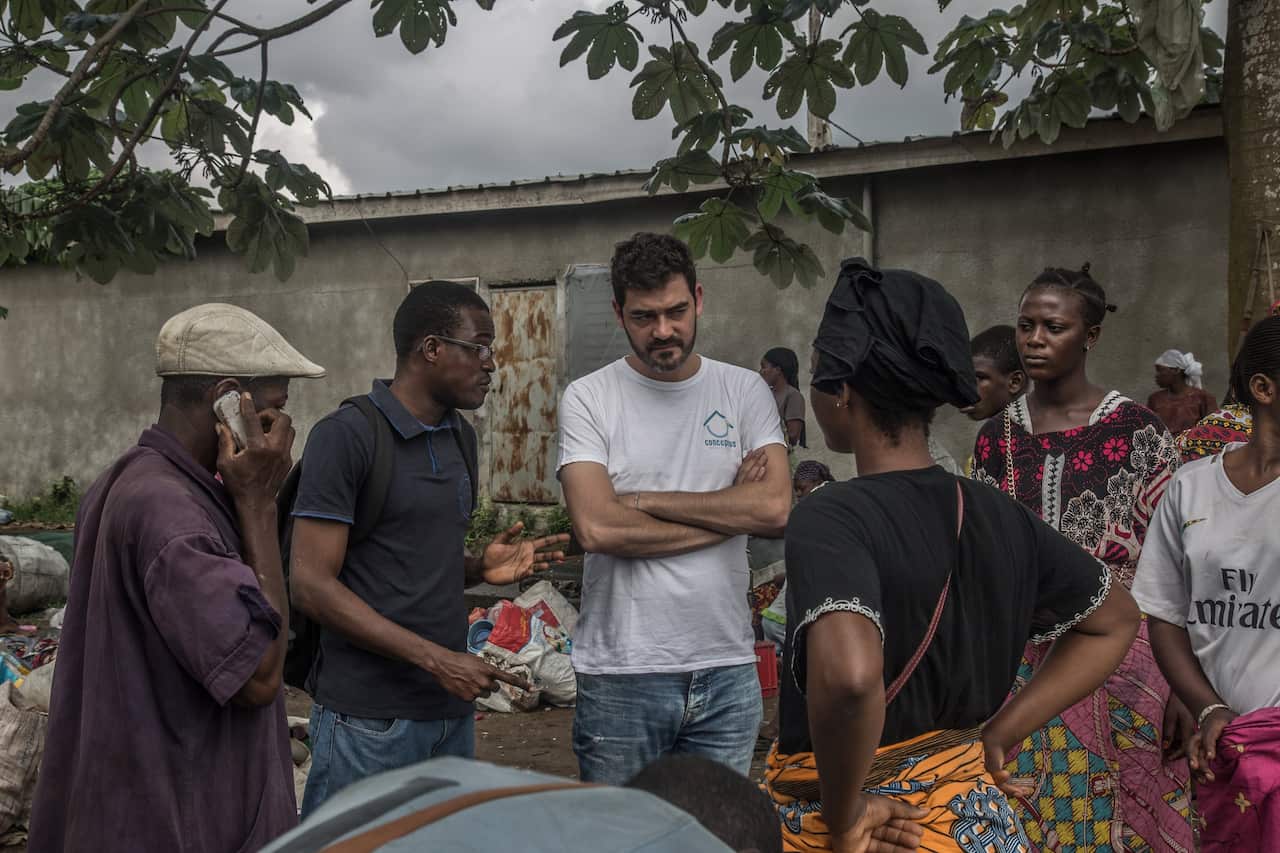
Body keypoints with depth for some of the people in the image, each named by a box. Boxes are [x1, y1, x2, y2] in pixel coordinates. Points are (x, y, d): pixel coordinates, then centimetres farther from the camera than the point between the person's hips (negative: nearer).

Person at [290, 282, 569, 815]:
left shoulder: (460, 436, 13)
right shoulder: (347, 435, -12)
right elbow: (312, 586, -16)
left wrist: (482, 568, 1)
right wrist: (437, 659, -20)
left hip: (451, 707, 7)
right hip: (370, 718, -7)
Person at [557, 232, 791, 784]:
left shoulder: (745, 392, 5)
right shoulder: (588, 399, -2)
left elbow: (776, 510, -10)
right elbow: (596, 527, -16)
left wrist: (642, 499, -11)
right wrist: (730, 512, -9)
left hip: (728, 669, 2)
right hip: (621, 675, -2)